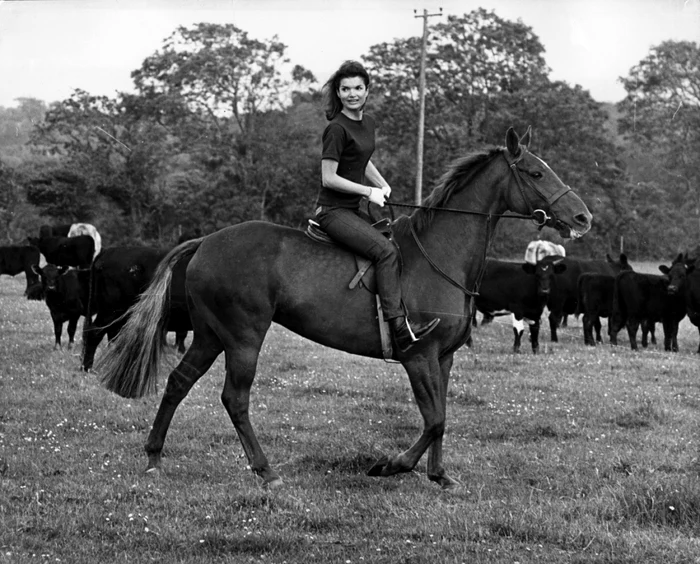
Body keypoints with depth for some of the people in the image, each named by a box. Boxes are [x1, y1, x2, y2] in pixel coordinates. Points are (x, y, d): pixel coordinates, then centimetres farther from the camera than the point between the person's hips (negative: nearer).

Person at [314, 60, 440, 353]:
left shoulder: (367, 123, 13)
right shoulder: (337, 129, -14)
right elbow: (329, 178, -16)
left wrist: (384, 186, 11)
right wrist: (369, 192, -15)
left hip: (352, 210, 9)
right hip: (333, 211, -9)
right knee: (387, 250, -23)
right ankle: (399, 328, -29)